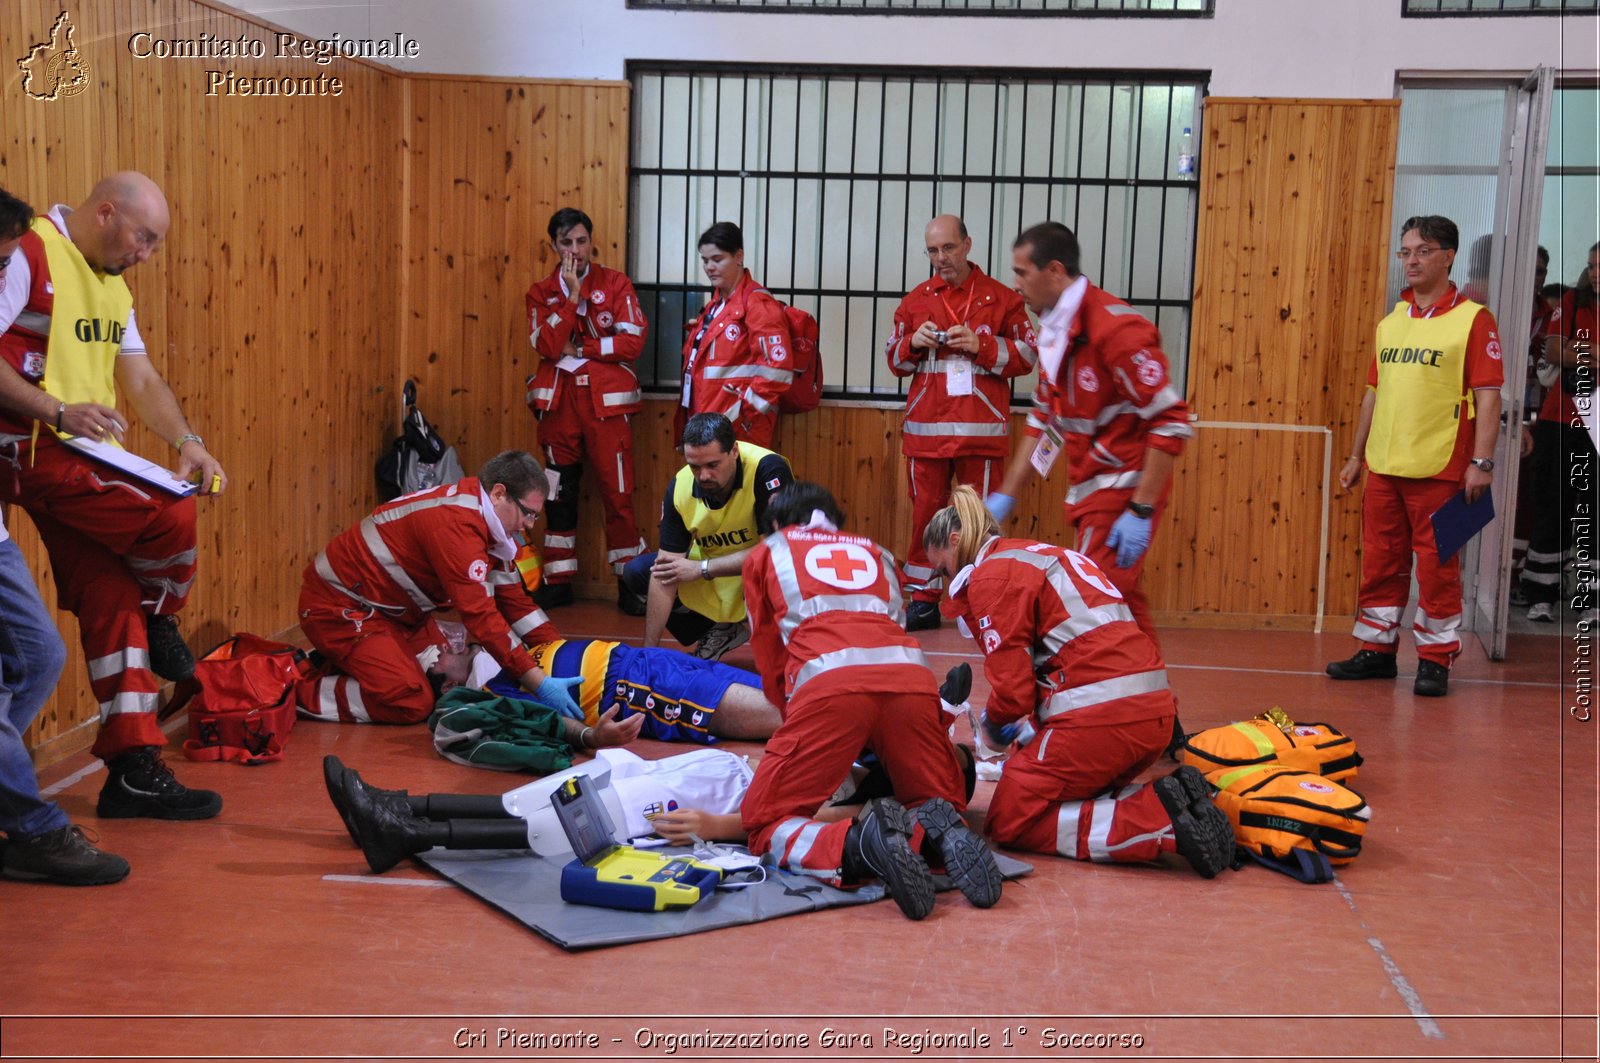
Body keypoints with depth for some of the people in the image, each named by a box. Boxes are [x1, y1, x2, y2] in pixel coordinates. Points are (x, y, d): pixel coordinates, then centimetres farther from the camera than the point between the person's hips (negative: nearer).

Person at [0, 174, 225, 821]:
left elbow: (143, 382, 17)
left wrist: (186, 441, 0)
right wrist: (57, 411, -23)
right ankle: (162, 621, 9)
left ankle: (133, 769, 8)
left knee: (112, 600, 4)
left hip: (90, 459, 9)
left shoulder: (113, 285, 19)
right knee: (171, 518, -23)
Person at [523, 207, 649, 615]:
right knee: (559, 493, 8)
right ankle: (558, 581, 17)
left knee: (617, 493, -5)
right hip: (558, 401, 3)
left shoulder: (615, 283, 3)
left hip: (606, 400, -2)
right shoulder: (541, 292, 8)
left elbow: (633, 341, -7)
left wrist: (579, 348, -8)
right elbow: (546, 345, -8)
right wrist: (572, 296, -11)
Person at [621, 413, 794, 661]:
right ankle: (722, 631, 10)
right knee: (637, 572, -6)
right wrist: (649, 649, -18)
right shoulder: (680, 487, -18)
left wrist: (701, 568, -28)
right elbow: (665, 572, -16)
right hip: (716, 575, 5)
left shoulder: (767, 468, -31)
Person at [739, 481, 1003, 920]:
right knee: (945, 806, 21)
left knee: (765, 824, 5)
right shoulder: (875, 552, 36)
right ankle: (943, 834, -16)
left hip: (827, 678, -3)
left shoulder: (766, 553, 29)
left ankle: (858, 845, -26)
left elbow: (769, 659, 28)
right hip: (911, 674, 3)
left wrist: (794, 714, 43)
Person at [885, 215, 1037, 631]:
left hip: (981, 429, -2)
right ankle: (923, 600, 12)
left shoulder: (1001, 298, 3)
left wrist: (981, 345, -13)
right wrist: (913, 342, -6)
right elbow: (895, 361, 15)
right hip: (925, 427, 2)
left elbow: (1026, 357, 2)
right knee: (925, 513, 4)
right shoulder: (916, 300, 11)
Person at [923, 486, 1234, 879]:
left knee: (1008, 822, 3)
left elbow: (1012, 682, -8)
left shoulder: (990, 576, -2)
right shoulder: (1042, 555, 25)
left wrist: (994, 724, 12)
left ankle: (1159, 821, -13)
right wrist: (1032, 732, 30)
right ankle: (1175, 798, 2)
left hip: (1100, 712, -9)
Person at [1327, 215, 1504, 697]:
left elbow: (1488, 395, -9)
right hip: (1383, 467, 6)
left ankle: (1435, 661, 10)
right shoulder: (1391, 323, 13)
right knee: (1379, 562, 11)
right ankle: (1377, 650, 23)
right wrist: (1356, 455, 19)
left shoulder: (1472, 319, -5)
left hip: (1439, 470, -6)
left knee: (1436, 566, 0)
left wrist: (1481, 462, -15)